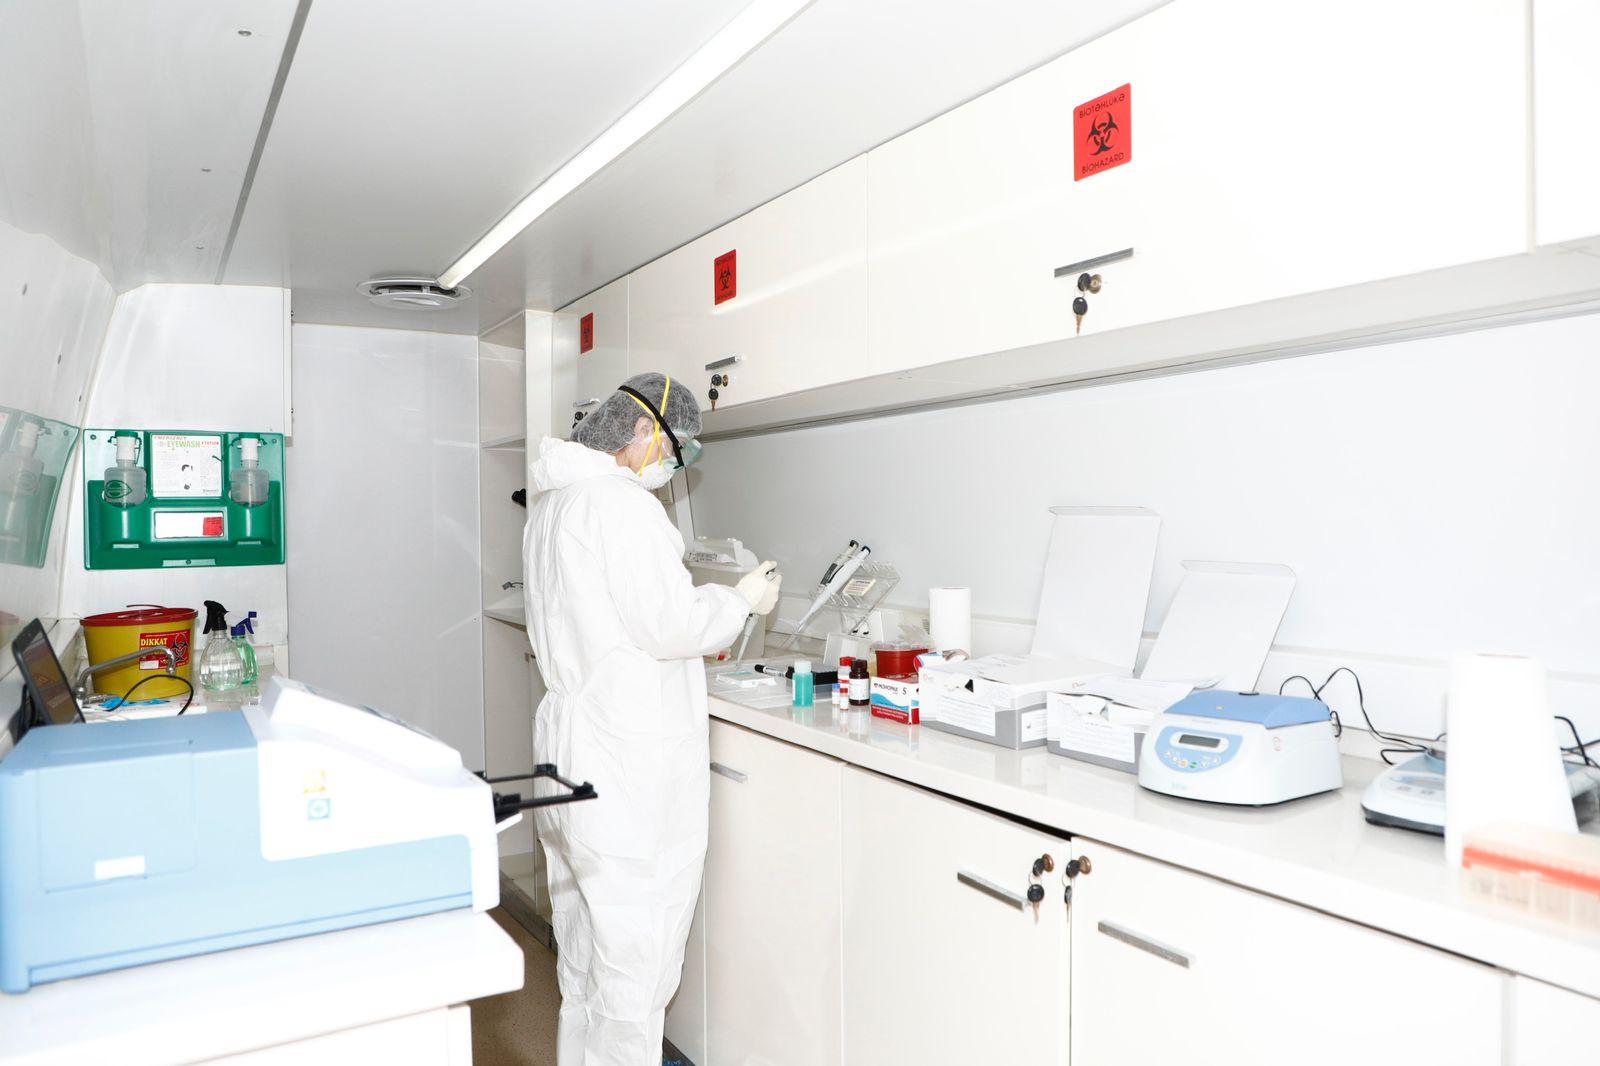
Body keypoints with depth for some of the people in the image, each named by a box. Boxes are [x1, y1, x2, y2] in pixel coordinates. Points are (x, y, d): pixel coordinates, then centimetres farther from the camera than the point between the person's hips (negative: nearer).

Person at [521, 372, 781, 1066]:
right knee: (636, 951, 1)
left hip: (569, 741, 10)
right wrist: (741, 601, -3)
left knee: (586, 943, 22)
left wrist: (700, 629, 19)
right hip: (632, 757, -10)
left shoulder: (552, 503, 15)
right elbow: (668, 623, -20)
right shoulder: (621, 502, -17)